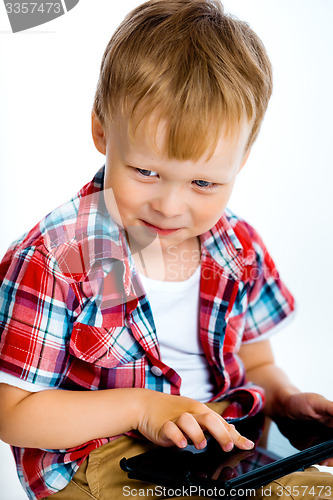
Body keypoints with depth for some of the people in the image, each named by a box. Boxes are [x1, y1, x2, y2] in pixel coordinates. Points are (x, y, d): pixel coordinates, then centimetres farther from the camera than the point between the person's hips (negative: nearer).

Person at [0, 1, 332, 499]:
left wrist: (288, 400, -8)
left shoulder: (240, 249, 0)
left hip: (225, 449, 6)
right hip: (97, 460, -5)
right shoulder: (53, 258, -16)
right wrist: (140, 406, -20)